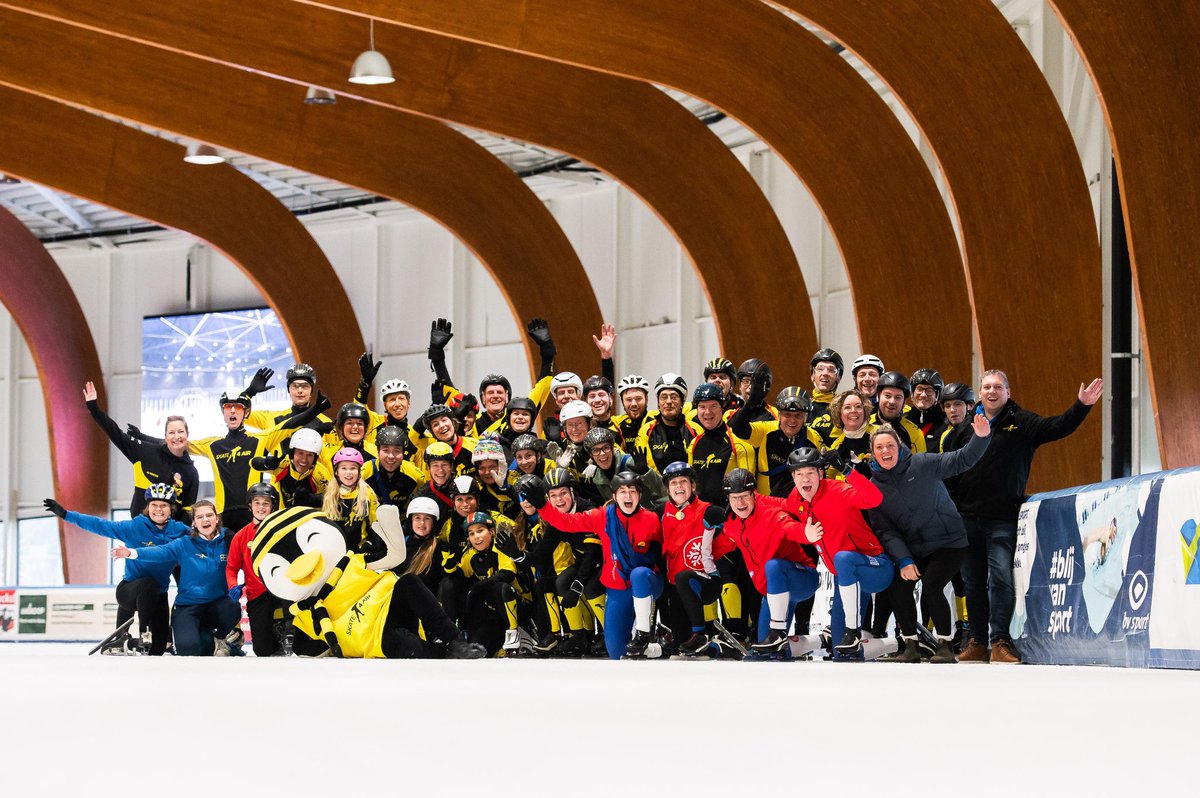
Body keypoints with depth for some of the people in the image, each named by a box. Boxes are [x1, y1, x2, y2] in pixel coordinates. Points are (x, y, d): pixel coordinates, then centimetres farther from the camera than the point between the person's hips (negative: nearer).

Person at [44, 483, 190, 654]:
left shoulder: (178, 530, -3)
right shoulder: (134, 527, -13)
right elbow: (101, 526, -16)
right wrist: (65, 514, -21)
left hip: (158, 595, 4)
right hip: (128, 589, -4)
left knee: (158, 649, -1)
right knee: (148, 584, -40)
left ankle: (125, 643, 31)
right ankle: (143, 634, -21)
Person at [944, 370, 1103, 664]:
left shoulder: (1022, 423, 4)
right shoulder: (966, 428, 11)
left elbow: (1057, 427, -9)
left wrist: (1082, 406, -25)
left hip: (1003, 519, -3)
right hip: (967, 518, 3)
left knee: (1001, 579, -10)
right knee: (973, 582, 7)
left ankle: (1000, 642, -5)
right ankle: (977, 642, 14)